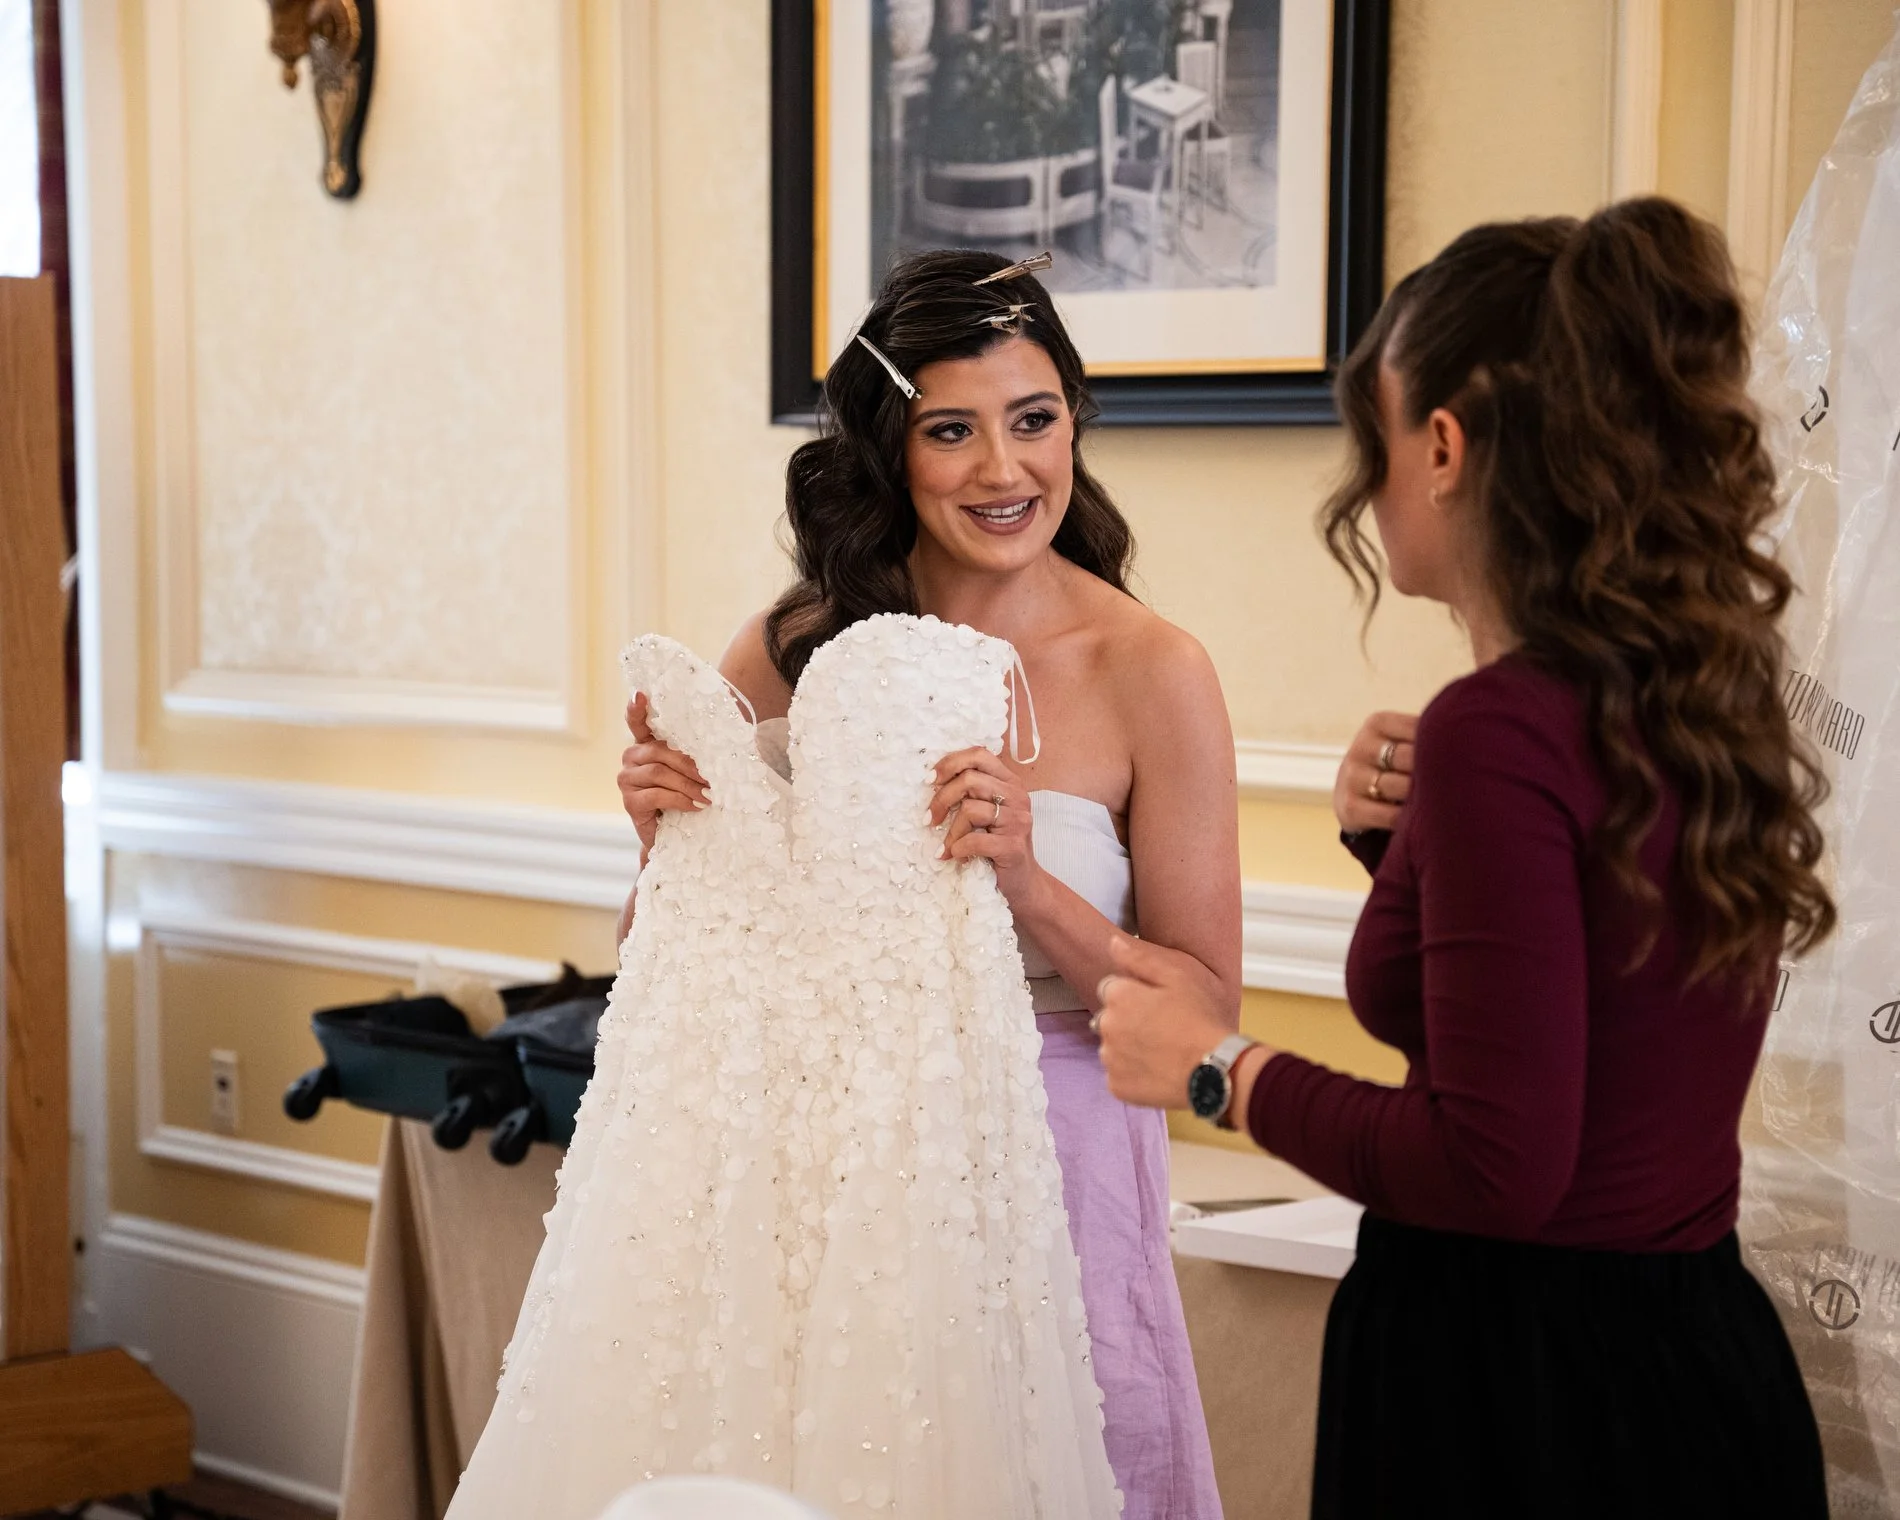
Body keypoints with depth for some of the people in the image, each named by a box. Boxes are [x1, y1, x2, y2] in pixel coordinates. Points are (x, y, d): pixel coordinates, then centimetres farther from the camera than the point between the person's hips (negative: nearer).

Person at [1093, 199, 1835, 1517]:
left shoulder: (1500, 732, -21)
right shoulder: (1709, 692, 4)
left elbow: (1496, 1168, -23)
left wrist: (1221, 1067, -11)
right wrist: (1404, 837, 5)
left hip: (1511, 1380, -8)